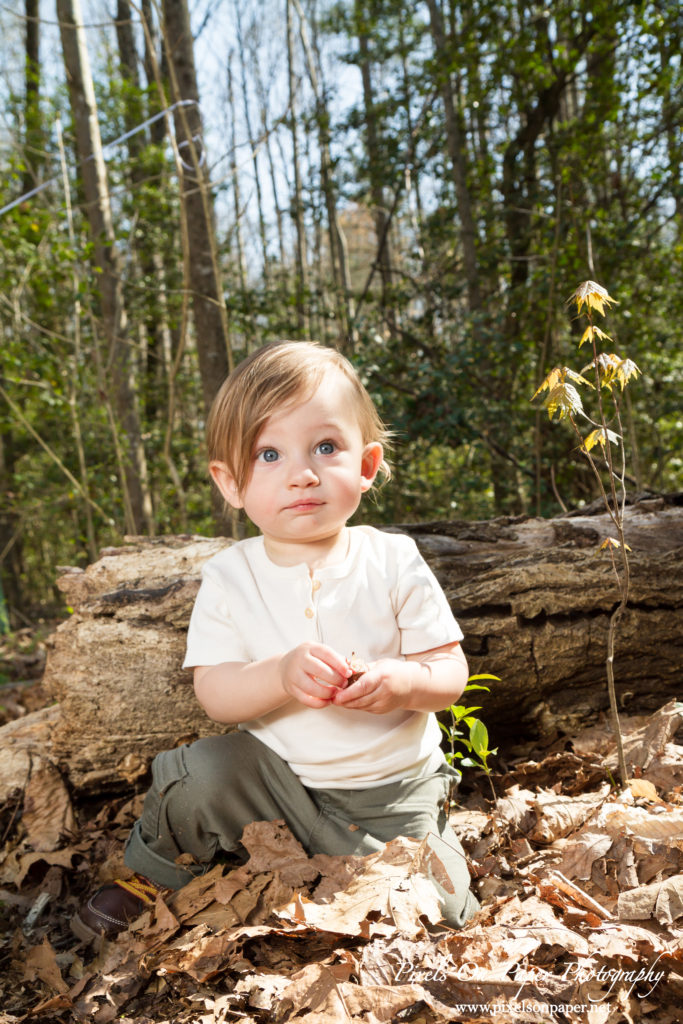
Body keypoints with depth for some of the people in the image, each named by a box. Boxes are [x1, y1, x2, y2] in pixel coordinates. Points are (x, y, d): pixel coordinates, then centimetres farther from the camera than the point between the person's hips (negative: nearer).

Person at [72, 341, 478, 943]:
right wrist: (282, 676, -34)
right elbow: (214, 692, -14)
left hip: (390, 790, 0)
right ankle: (157, 876, 13)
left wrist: (399, 681, -32)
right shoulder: (229, 576, -9)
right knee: (194, 777, -21)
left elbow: (451, 672, -9)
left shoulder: (393, 562, -12)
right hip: (278, 775, 1)